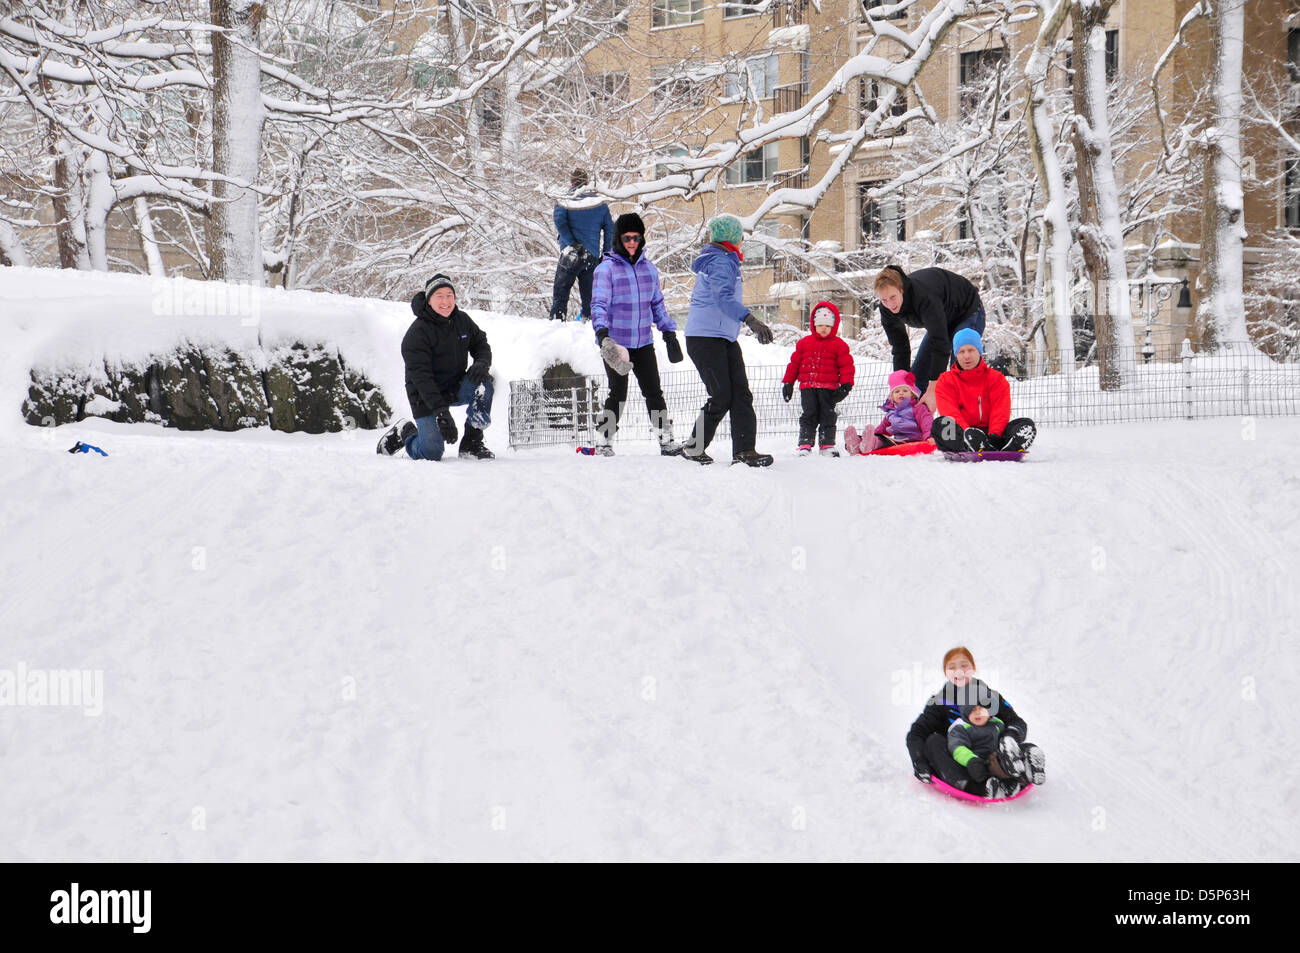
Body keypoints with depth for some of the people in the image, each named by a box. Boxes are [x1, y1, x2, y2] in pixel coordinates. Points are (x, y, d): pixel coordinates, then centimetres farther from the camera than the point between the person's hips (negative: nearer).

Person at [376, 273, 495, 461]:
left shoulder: (462, 320, 0)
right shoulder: (417, 332, -18)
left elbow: (481, 345, 11)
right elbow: (420, 376, -24)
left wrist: (482, 363, -16)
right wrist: (440, 411, -33)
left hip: (456, 388, 5)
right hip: (426, 397, -5)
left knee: (483, 384, -26)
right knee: (431, 453, -14)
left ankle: (472, 443, -13)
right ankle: (404, 433, 22)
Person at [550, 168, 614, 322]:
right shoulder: (600, 203, 11)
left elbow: (560, 222, -13)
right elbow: (609, 228, 10)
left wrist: (572, 244, -14)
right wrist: (606, 254, 11)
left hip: (571, 256, -3)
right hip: (593, 256, 3)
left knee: (560, 293, 1)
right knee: (588, 296, 10)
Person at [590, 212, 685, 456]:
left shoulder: (649, 268, 10)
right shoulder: (606, 268, -6)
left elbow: (657, 304, 20)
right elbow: (599, 304, -14)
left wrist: (669, 333, 18)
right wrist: (602, 331, -30)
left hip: (643, 342, 4)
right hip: (614, 343, -4)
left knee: (654, 392, 3)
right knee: (618, 394, -4)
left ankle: (666, 440, 8)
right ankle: (602, 441, 9)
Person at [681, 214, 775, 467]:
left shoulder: (724, 261, 19)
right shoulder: (721, 262, -13)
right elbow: (724, 298, -30)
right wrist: (750, 320, -44)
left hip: (725, 339, 10)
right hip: (705, 338, -10)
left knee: (740, 393, -3)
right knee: (721, 397, -11)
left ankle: (744, 450, -9)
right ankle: (694, 449, 4)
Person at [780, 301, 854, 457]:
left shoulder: (838, 345, 5)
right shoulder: (804, 343, 11)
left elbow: (846, 365, 3)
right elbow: (794, 362, 15)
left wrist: (846, 384, -7)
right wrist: (788, 382, 13)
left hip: (828, 387, -1)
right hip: (807, 386, 1)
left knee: (827, 415, 3)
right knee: (809, 415, -3)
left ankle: (827, 444, 10)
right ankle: (805, 444, -1)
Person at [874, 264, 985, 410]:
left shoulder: (924, 296, -42)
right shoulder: (887, 309, -20)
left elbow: (940, 343, -42)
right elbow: (899, 348, -11)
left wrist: (932, 391, -44)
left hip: (967, 312, -7)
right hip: (941, 321, 7)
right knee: (917, 373, 1)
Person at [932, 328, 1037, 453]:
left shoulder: (996, 379, 15)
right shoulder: (946, 381, 11)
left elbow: (1001, 411, -1)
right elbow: (950, 412, -7)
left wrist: (994, 435, -22)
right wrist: (968, 432, -27)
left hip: (990, 432, 2)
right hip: (961, 433, -2)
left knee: (1027, 424, -21)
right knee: (940, 424, -33)